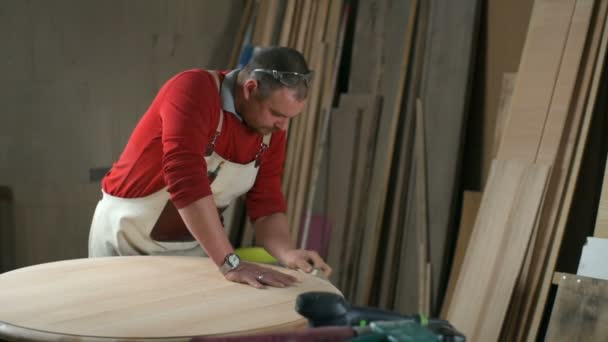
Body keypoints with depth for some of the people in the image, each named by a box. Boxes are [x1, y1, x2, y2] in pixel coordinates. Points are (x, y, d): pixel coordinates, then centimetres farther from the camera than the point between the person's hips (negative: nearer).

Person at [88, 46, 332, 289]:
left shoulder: (271, 131, -8)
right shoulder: (193, 91, -28)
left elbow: (266, 205, -6)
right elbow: (186, 179, -38)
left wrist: (288, 253, -26)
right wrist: (230, 263, -41)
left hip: (191, 246, 5)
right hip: (127, 238, -4)